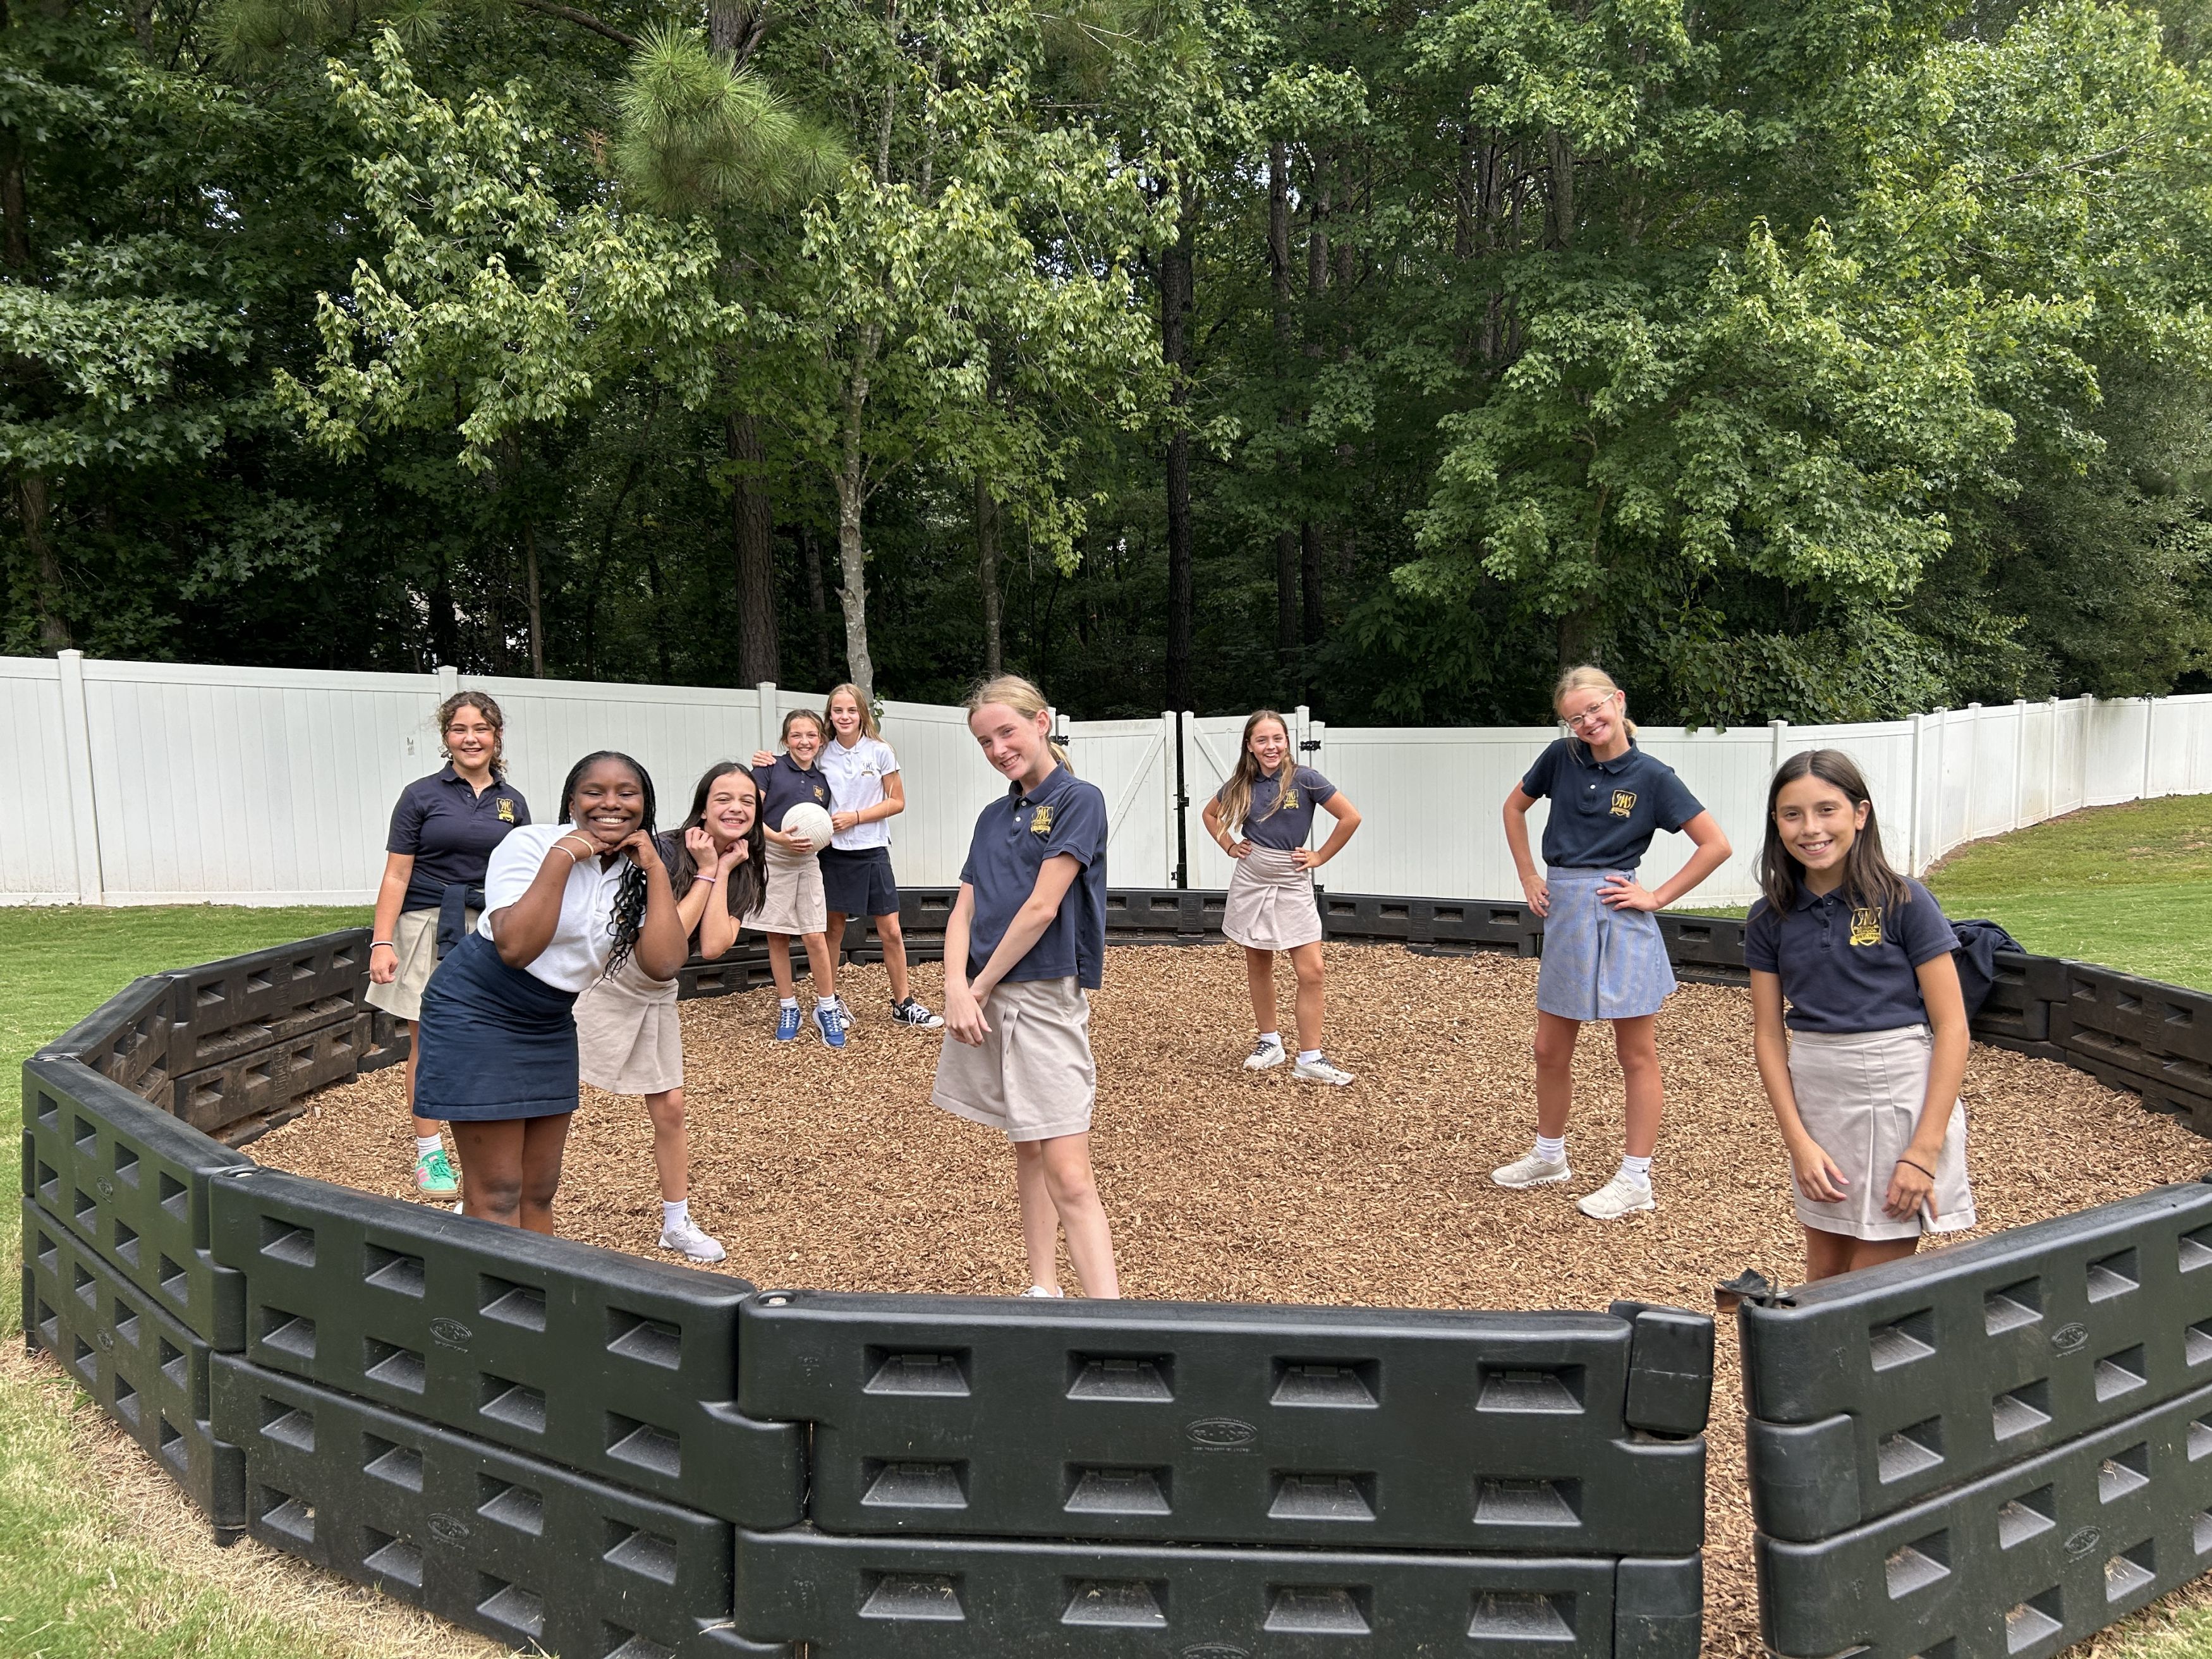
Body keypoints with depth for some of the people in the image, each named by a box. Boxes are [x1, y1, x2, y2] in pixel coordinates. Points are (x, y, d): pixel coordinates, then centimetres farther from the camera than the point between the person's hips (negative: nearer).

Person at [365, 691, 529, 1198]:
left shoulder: (511, 801, 8)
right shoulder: (422, 796, -1)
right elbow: (396, 875, -3)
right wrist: (382, 942, -10)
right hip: (428, 931, -2)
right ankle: (429, 1155, 13)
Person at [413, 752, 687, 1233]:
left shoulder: (637, 875, -1)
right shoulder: (530, 845, -16)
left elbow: (663, 963, -16)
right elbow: (516, 948, -29)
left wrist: (656, 869, -15)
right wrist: (561, 858, -28)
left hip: (551, 1025, 6)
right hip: (477, 1013, -6)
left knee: (539, 1190, 13)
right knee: (497, 1194, -5)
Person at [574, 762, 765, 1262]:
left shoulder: (741, 874, -3)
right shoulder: (664, 851, -20)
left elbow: (713, 945, -18)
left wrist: (723, 871, -18)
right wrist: (705, 871, -23)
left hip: (656, 996, 6)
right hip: (603, 981, -6)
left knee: (669, 1107, 9)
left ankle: (677, 1224, 24)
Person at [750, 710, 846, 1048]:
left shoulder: (822, 782, 11)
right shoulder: (770, 767, -3)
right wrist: (779, 838, -23)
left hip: (806, 862, 2)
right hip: (770, 859, -2)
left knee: (816, 938, -4)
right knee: (777, 940, 6)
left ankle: (827, 1010, 8)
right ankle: (788, 1009, 18)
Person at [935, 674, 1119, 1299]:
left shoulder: (1078, 800, -6)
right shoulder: (994, 817, 14)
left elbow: (1041, 908, -13)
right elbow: (963, 912, 7)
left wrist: (984, 986, -8)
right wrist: (957, 989, -10)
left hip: (1046, 999, -7)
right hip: (988, 1000, 7)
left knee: (1069, 1176, -12)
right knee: (1026, 1153, 15)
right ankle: (1043, 1290, 25)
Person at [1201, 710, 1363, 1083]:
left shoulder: (1304, 779, -10)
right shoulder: (1241, 785, 1)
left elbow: (1351, 817, -8)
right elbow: (1210, 815, 20)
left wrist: (1321, 857, -5)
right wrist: (1230, 846, 6)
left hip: (1293, 884, -3)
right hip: (1251, 881, 3)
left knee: (1311, 972, -8)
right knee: (1258, 966, 11)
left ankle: (1310, 1059, -2)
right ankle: (1270, 1043, 26)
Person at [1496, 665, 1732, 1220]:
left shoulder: (1652, 776, -8)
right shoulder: (1561, 758, 2)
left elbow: (1716, 845, -6)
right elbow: (1515, 807, 18)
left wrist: (1659, 896, -9)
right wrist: (1528, 877, 11)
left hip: (1619, 917, -5)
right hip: (1563, 913, 5)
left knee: (1637, 1054, 5)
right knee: (1550, 1051, 14)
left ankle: (1636, 1179, 13)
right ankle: (1549, 1156, 32)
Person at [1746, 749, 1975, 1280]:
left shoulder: (1903, 902, -9)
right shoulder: (1770, 918, 3)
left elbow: (1952, 1026, -9)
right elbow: (1769, 1034, 5)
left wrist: (1924, 1150, -14)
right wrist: (1799, 1142, -4)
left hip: (1900, 1093, -4)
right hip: (1815, 1097, 4)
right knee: (1824, 1276, 14)